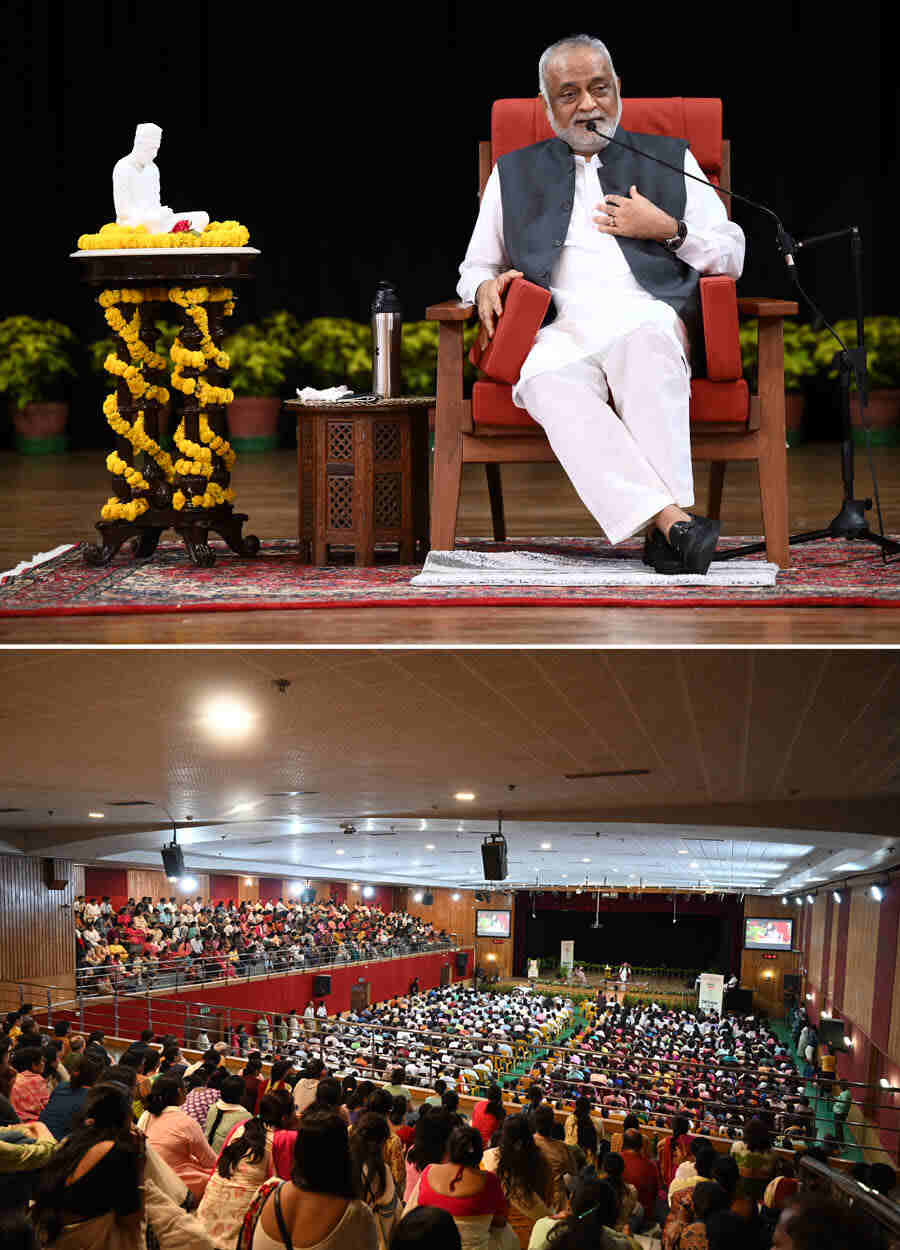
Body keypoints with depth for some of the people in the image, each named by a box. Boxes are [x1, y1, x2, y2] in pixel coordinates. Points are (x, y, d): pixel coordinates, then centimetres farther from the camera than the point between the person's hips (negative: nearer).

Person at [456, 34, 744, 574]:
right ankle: (672, 520, -48)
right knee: (549, 387, -37)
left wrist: (668, 229, 5)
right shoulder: (515, 172, 28)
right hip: (560, 329, 1)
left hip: (646, 314, 0)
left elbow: (732, 256, 22)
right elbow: (475, 268, 30)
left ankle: (670, 525, -48)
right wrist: (485, 286, 6)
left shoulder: (671, 159, 26)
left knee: (648, 339, -40)